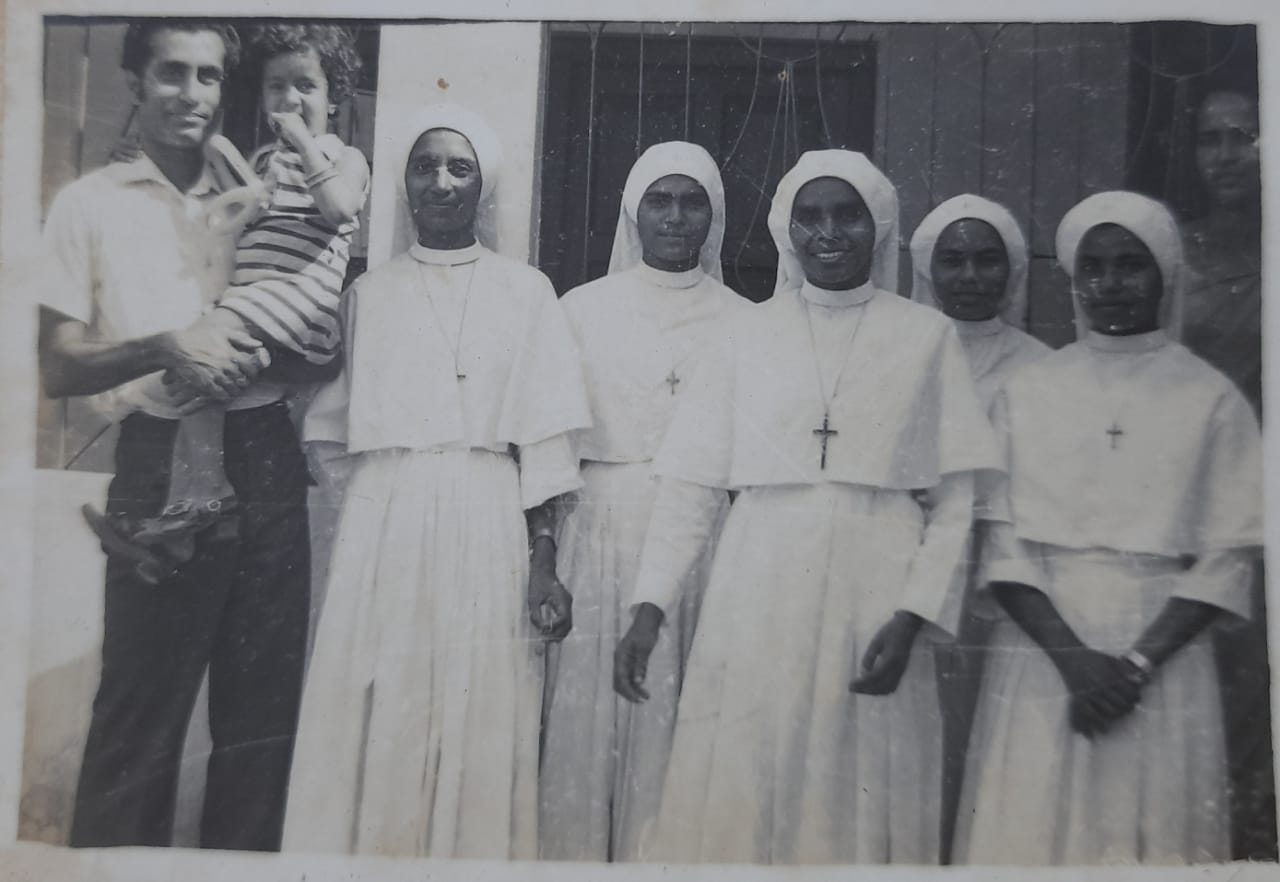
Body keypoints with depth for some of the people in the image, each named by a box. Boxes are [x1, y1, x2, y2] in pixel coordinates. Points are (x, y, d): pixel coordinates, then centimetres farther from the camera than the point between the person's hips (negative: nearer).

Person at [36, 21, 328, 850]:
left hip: (266, 464, 4)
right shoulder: (91, 204, 4)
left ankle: (247, 857, 28)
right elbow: (60, 368, -1)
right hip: (163, 468, -3)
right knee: (140, 711, 4)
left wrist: (256, 354, -9)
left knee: (265, 706, 12)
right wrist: (167, 347, -17)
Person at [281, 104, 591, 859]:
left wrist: (544, 561, -6)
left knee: (481, 728, 2)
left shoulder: (526, 292, 7)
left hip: (490, 527, -1)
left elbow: (543, 439, 1)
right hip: (384, 525, 2)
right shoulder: (369, 292, 13)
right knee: (375, 726, 4)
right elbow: (338, 426, 12)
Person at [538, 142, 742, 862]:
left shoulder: (740, 319, 8)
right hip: (604, 528, 0)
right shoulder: (585, 306, 7)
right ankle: (580, 849, 19)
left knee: (687, 710, 3)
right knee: (595, 700, 2)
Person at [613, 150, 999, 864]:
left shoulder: (927, 335, 5)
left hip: (876, 596, 0)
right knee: (737, 795, 5)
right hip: (758, 595, 1)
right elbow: (689, 485, 5)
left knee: (862, 803, 6)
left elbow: (955, 501, 3)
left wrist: (913, 615, -8)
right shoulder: (748, 332, 7)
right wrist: (650, 604, -3)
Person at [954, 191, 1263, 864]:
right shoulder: (1027, 392, 5)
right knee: (1029, 832, 4)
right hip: (1042, 647, 1)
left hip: (1162, 652, 0)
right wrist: (1076, 658, -12)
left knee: (1153, 834, 5)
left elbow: (1226, 561, 0)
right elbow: (1000, 544, -1)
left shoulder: (1213, 399, 3)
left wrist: (1136, 664, -12)